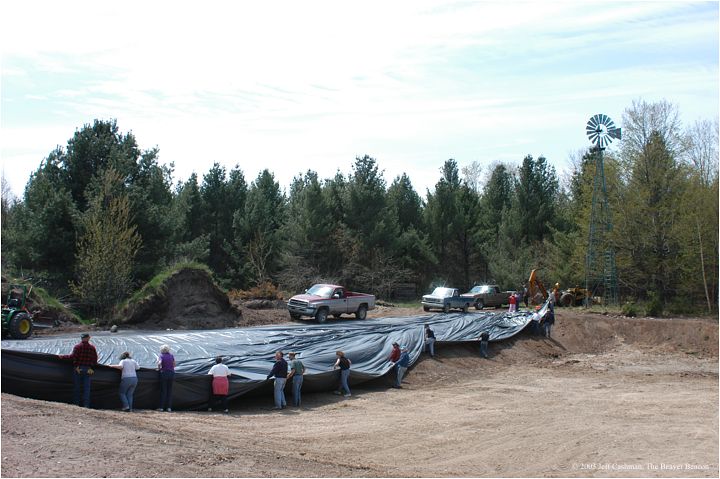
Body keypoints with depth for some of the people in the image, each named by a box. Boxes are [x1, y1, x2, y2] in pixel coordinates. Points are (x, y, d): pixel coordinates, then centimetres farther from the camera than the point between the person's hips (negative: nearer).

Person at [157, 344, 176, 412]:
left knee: (163, 390, 3)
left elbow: (159, 363, -20)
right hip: (171, 373, 3)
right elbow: (174, 365, 9)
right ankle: (169, 407, 6)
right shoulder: (171, 356, 8)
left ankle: (161, 407, 4)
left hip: (164, 373, -3)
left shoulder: (161, 356, -4)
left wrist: (159, 368, -3)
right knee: (170, 391, 7)